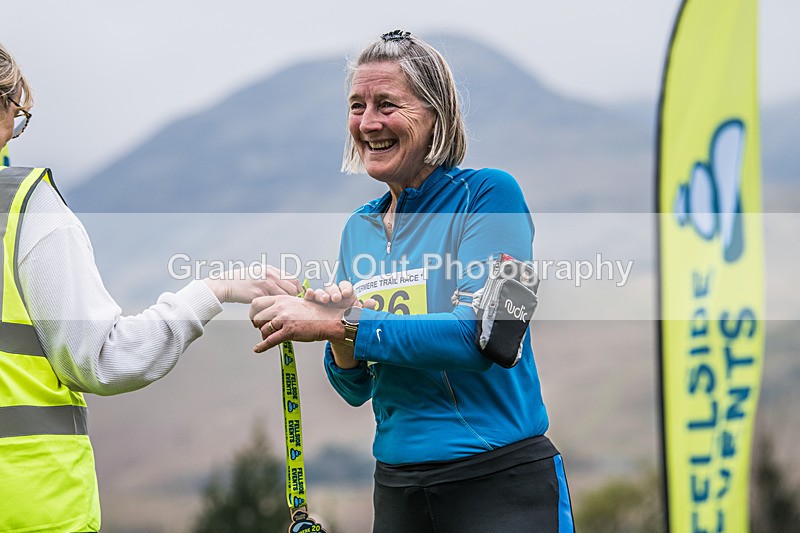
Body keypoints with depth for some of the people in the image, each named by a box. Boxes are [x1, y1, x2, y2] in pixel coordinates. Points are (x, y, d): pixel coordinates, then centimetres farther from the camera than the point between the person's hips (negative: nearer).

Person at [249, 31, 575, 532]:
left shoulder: (488, 193, -8)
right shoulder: (359, 228, 9)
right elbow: (356, 389, 12)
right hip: (398, 486, 6)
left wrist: (339, 325, -21)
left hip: (502, 484, -6)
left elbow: (480, 335, -21)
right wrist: (340, 342, -10)